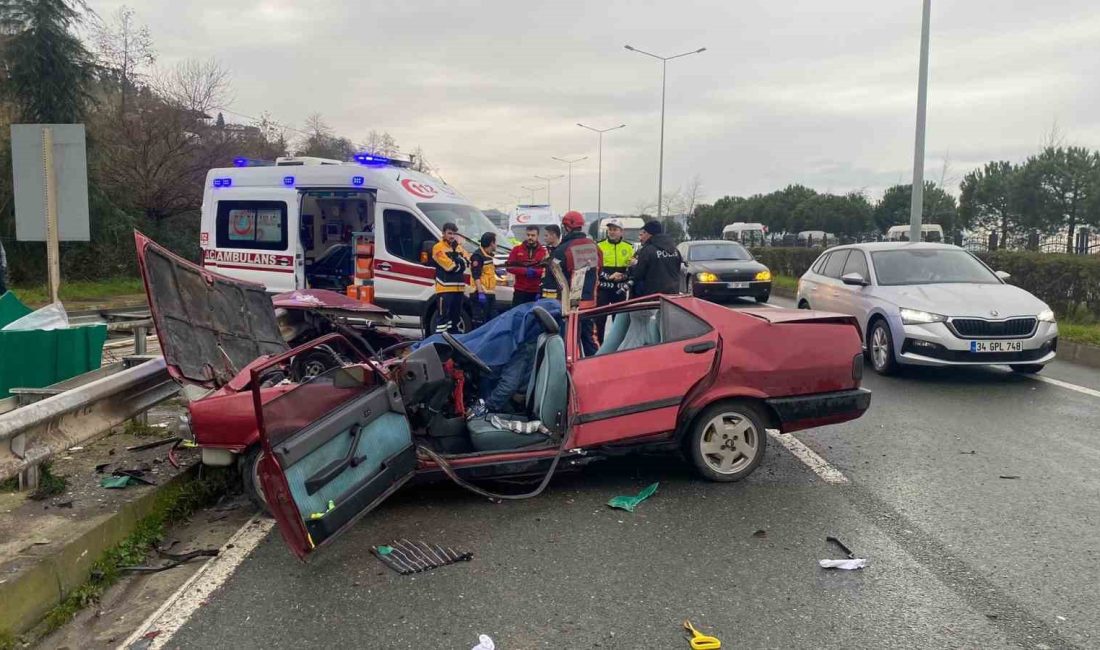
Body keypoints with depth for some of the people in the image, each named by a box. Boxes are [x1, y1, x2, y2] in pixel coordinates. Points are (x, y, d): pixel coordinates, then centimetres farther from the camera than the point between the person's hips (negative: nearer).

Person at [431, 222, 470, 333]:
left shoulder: (458, 248, 18)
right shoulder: (438, 248, -5)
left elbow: (466, 263, 3)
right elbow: (449, 266, -15)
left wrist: (455, 259, -12)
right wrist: (459, 264, 2)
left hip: (458, 288, 7)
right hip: (445, 288, -7)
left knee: (456, 316, 13)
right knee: (443, 317, -9)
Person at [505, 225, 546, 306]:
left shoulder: (544, 252, 4)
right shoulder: (516, 249, 9)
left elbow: (547, 269, -3)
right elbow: (509, 267, 2)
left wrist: (535, 272, -21)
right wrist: (525, 271, -12)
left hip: (536, 292, -1)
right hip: (520, 290, 1)